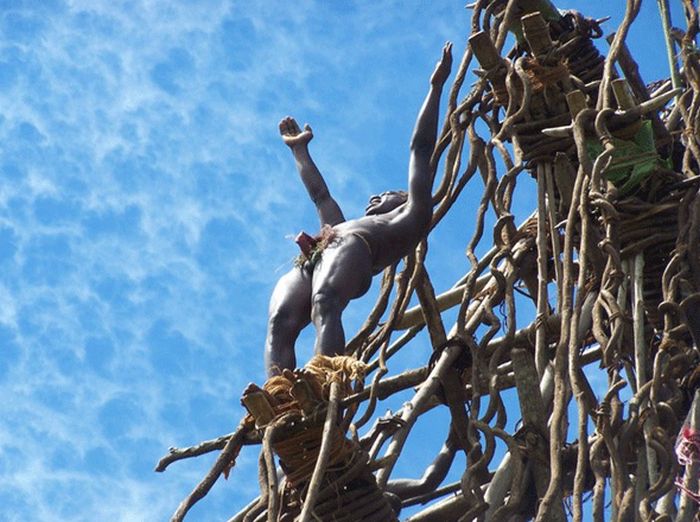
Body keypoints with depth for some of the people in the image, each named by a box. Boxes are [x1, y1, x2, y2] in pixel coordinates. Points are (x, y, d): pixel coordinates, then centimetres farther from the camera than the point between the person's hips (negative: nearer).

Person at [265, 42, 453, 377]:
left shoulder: (410, 219, 33)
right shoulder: (345, 225, 47)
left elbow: (421, 148, 34)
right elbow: (319, 193, 60)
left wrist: (436, 86, 35)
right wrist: (299, 148, 74)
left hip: (349, 250, -5)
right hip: (305, 266, 5)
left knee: (324, 305, -37)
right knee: (280, 324, -27)